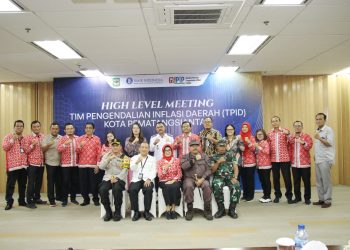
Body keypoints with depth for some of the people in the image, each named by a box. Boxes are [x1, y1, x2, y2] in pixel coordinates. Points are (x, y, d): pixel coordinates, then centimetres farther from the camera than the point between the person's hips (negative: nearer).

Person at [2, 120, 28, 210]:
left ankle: (22, 201, 21)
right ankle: (9, 202, 8)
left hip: (24, 165, 4)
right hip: (12, 165, -4)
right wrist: (13, 139, -18)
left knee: (23, 184, 11)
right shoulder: (9, 136, 2)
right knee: (10, 184, -1)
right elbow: (4, 147, -10)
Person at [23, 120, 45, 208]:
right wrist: (32, 144, -20)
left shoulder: (43, 137, 10)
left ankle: (37, 198, 25)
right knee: (31, 183, -2)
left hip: (41, 163, 5)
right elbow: (25, 151, -8)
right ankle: (29, 201, 6)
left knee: (39, 182, 12)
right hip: (32, 163, -5)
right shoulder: (27, 138, -4)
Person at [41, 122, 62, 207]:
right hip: (50, 163, -3)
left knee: (59, 181, 11)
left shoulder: (61, 138, 8)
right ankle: (51, 200, 10)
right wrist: (48, 145, -24)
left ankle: (59, 196, 27)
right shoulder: (46, 138, 0)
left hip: (60, 163, 3)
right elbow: (42, 150, -7)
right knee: (51, 182, 2)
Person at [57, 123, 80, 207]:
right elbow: (58, 149, -13)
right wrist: (65, 144, -29)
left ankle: (73, 198, 21)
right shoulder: (62, 138, 0)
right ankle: (64, 199, 10)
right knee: (65, 182, 0)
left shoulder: (78, 138, 9)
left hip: (75, 164, 3)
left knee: (75, 181, 8)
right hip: (65, 164, -3)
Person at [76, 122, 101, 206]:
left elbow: (99, 152, 0)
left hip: (93, 165, -1)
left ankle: (96, 199, 16)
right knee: (83, 183, 5)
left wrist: (97, 165, -5)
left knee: (94, 183, 2)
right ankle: (86, 199, 19)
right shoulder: (80, 138, 7)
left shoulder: (97, 139, 3)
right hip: (82, 165, 2)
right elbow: (77, 151, 4)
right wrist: (80, 145, -16)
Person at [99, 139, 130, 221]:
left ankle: (117, 212, -17)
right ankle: (108, 211, -10)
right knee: (102, 189, -28)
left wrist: (116, 178, -18)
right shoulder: (107, 155, 15)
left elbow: (124, 172, -4)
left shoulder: (125, 158, 6)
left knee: (116, 189, -34)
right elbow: (101, 166, 1)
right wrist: (109, 159, -14)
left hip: (120, 179, -2)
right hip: (108, 178, 3)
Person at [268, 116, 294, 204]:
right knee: (275, 178, 10)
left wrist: (287, 134, -32)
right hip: (274, 159, 2)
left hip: (285, 159, -2)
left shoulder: (285, 131, 1)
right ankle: (277, 195, 23)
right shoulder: (269, 133, 8)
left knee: (287, 178, 2)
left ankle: (289, 195, 14)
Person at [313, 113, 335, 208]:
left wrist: (320, 138, -29)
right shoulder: (317, 131, 18)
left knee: (326, 181, -4)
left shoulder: (328, 130, -6)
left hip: (325, 160, -7)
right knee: (319, 181, 9)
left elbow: (330, 143, -16)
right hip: (318, 160, 8)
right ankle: (321, 199, 17)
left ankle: (327, 200, 3)